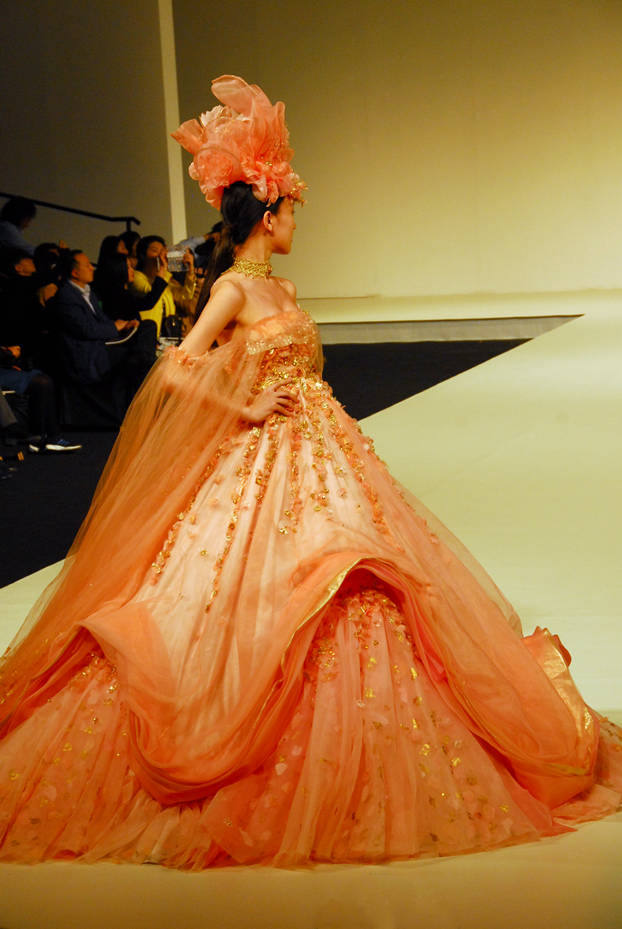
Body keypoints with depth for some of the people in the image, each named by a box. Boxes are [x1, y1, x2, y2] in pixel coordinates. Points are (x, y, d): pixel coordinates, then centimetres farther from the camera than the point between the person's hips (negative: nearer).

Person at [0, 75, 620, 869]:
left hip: (318, 459, 9)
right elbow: (176, 371, -21)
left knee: (355, 601, 9)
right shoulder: (233, 287, -12)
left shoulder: (278, 288, 14)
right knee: (265, 604, -5)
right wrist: (245, 411, -15)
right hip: (264, 470, -9)